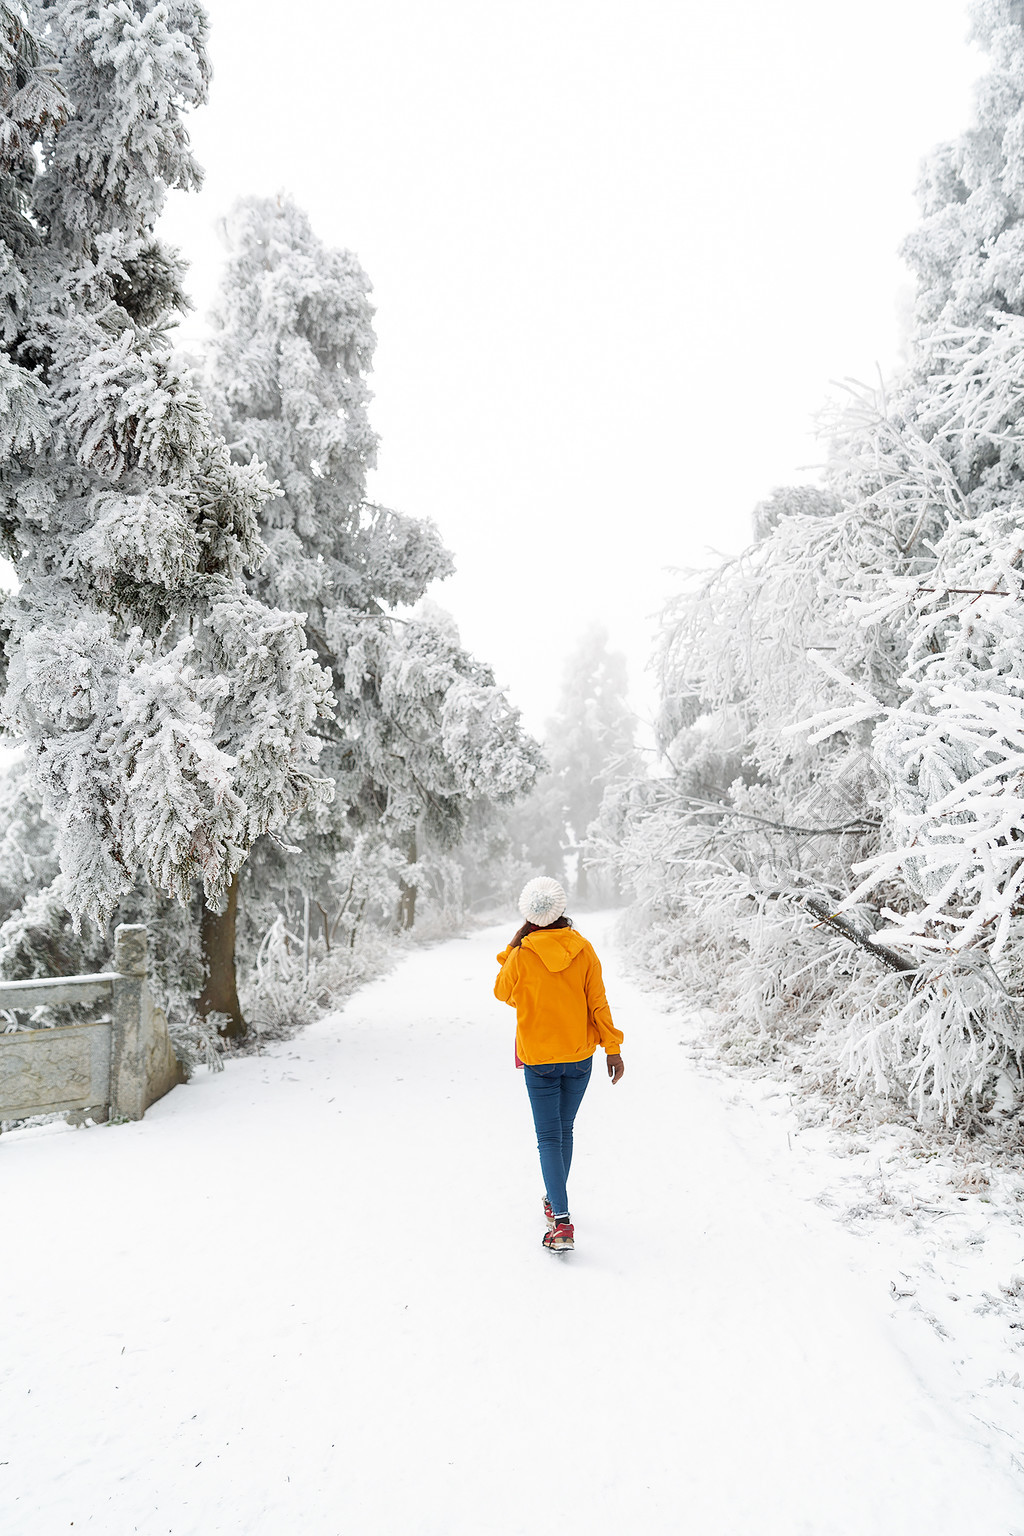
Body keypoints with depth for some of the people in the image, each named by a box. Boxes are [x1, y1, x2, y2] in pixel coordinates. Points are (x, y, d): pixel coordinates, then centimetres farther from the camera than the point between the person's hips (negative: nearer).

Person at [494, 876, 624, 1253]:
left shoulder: (521, 955, -14)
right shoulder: (583, 950, -7)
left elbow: (503, 993, 4)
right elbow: (598, 1002, -4)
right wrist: (613, 1048, 2)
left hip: (539, 1059, -3)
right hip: (580, 1056, 3)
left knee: (549, 1138, 1)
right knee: (564, 1130, 20)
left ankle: (562, 1223, -9)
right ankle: (554, 1200, 35)